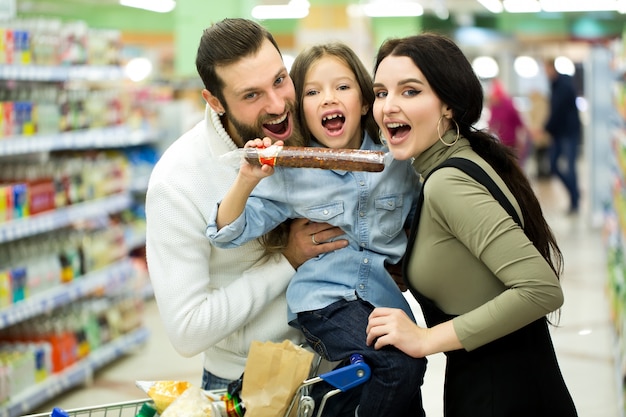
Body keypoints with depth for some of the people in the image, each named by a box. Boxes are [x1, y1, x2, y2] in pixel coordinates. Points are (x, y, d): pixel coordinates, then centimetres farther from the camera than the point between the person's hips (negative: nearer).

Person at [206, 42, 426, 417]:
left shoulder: (396, 161, 0)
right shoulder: (290, 173, -5)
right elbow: (232, 232, -5)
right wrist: (246, 181, -21)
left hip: (386, 296, 4)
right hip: (325, 298, -4)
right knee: (399, 364, -27)